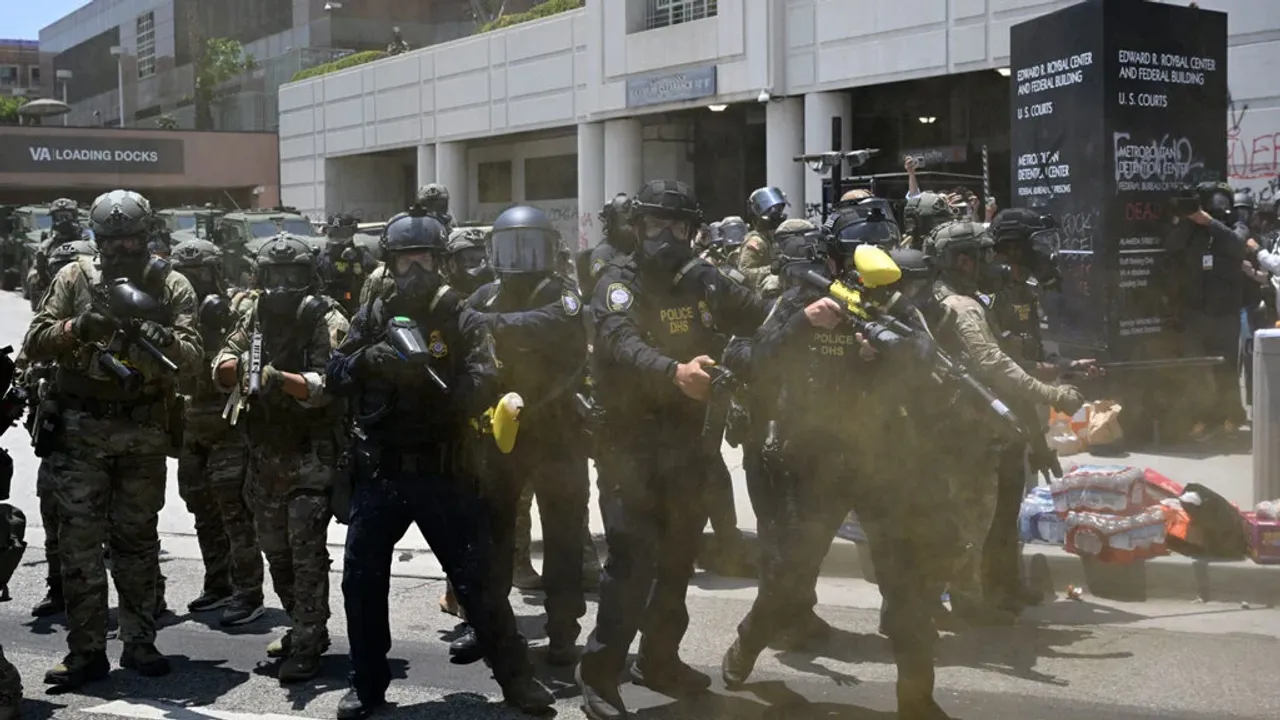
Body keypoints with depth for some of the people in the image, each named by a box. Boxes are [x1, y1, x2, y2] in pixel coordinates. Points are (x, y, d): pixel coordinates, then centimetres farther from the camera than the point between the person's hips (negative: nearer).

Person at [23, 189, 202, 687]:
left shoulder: (172, 287, 1)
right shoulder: (75, 278, 3)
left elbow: (191, 357, -10)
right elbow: (34, 343, -3)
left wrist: (164, 338, -32)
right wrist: (77, 327, -22)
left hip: (144, 431, 0)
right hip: (81, 428, 0)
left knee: (138, 538, 9)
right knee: (79, 539, -2)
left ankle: (139, 642, 18)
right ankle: (86, 651, 2)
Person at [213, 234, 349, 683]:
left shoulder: (328, 322, -11)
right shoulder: (254, 315, 7)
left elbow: (325, 385, -23)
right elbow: (221, 370, 3)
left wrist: (277, 378, -41)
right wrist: (239, 365, -21)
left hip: (311, 456, -7)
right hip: (264, 455, 7)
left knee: (307, 552, -10)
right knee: (275, 552, 16)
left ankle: (307, 646, -5)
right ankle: (305, 628, 31)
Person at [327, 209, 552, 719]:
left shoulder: (463, 319, -2)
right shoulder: (372, 316, 8)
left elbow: (484, 385, -14)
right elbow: (335, 374, 2)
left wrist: (433, 378, -30)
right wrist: (369, 359, -19)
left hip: (445, 472, -3)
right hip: (381, 470, 3)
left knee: (476, 580, 1)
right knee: (361, 580, 5)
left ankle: (516, 678, 14)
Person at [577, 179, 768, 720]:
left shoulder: (705, 283, 6)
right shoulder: (619, 284, -12)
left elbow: (766, 320, 6)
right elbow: (625, 347, -30)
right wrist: (675, 372, -48)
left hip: (687, 441, 6)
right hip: (630, 442, -6)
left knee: (678, 556, 16)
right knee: (633, 558, -13)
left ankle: (660, 660, 33)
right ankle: (599, 676, -5)